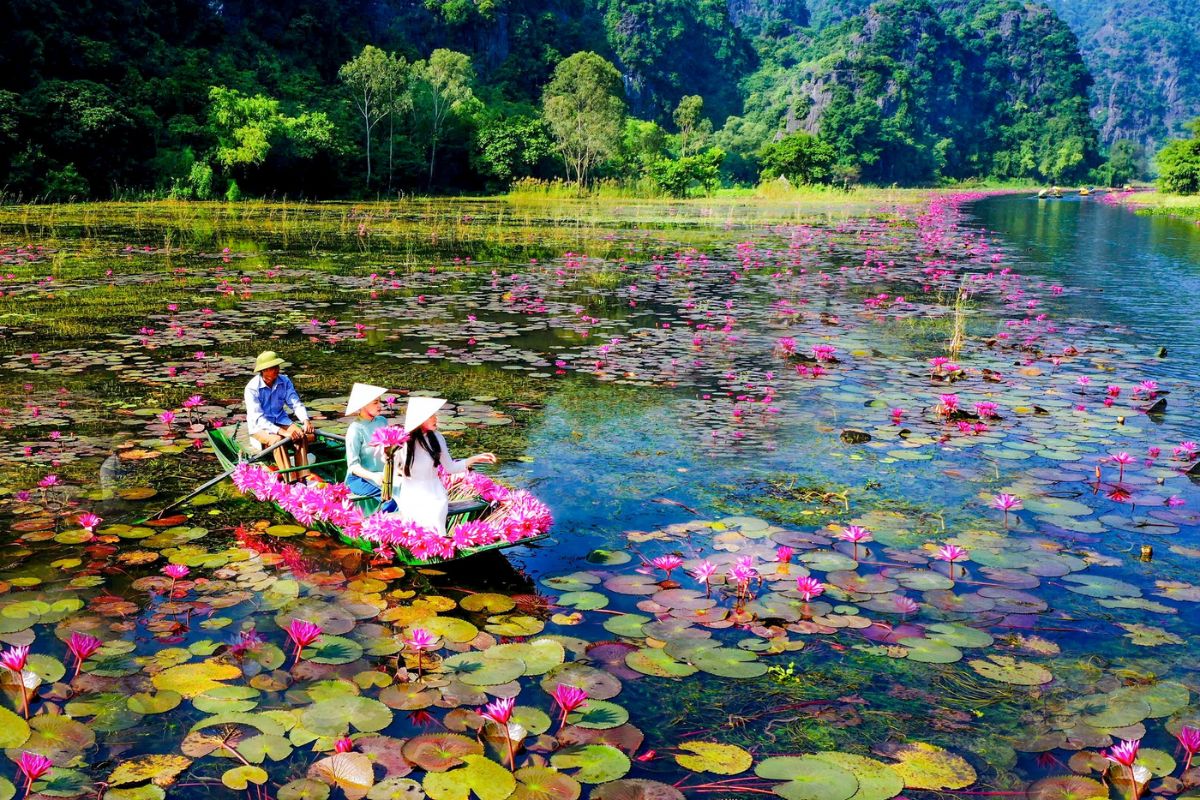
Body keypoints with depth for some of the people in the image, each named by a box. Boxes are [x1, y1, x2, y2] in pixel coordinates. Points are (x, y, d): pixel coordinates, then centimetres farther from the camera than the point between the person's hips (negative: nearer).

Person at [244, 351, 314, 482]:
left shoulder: (284, 381, -6)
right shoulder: (252, 388, -20)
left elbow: (296, 404, -8)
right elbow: (258, 418, -27)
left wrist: (306, 420, -30)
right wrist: (283, 432, -38)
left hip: (281, 421, 4)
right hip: (260, 426, -4)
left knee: (301, 435, -25)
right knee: (277, 440, -34)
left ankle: (303, 477, -25)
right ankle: (290, 480, -34)